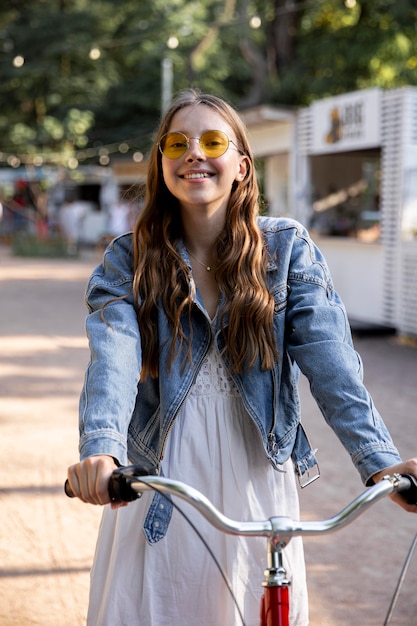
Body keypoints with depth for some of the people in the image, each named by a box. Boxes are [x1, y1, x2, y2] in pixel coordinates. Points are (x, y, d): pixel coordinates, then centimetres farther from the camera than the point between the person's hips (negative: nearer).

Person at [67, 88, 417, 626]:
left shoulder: (288, 248, -2)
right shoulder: (128, 260, -2)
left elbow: (329, 359, -14)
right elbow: (112, 358, -19)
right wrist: (100, 448, -38)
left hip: (257, 476, 0)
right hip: (158, 479, 0)